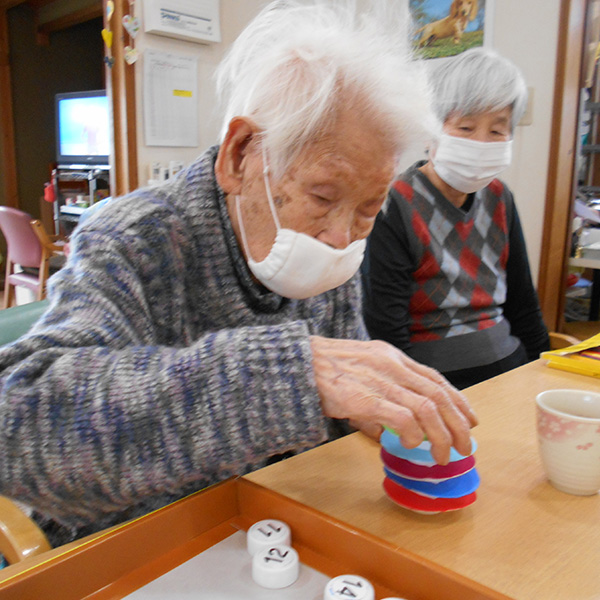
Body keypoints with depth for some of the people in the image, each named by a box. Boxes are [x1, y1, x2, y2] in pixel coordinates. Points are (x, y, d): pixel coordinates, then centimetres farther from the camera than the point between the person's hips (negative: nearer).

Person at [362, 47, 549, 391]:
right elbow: (386, 334, -15)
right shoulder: (396, 207, -13)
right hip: (437, 378, -5)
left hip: (509, 361, 6)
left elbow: (522, 301, 17)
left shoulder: (498, 199, 8)